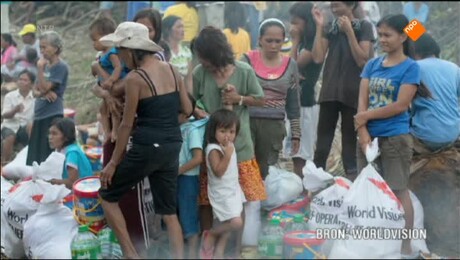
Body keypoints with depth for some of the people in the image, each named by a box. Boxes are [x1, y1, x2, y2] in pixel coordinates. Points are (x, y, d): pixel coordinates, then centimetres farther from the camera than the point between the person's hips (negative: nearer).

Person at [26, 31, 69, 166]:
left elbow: (45, 87, -15)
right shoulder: (46, 65, 13)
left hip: (52, 115, -8)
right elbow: (35, 91, 12)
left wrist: (40, 69, -14)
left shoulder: (61, 66, -10)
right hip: (39, 115, 8)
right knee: (35, 155, 10)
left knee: (48, 155, -9)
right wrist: (42, 93, -9)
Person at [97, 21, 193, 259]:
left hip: (148, 147, -6)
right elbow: (187, 109, 11)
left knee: (107, 195, 12)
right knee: (168, 211, 14)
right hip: (173, 146, 6)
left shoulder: (134, 78, -12)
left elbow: (127, 124, -10)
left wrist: (113, 162, -3)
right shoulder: (171, 70, 6)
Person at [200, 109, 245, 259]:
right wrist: (227, 154, -31)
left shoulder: (229, 146, 7)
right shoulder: (213, 149, -19)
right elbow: (218, 172, -26)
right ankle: (210, 235, 3)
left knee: (228, 226, 10)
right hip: (222, 194, -9)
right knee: (236, 223, -19)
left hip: (233, 191, 9)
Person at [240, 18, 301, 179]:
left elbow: (293, 104, 12)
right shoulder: (248, 60, 0)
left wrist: (295, 133, 11)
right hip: (246, 122, -2)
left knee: (265, 172, 6)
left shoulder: (290, 65, 7)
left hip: (274, 126, 2)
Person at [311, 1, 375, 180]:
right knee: (323, 138, 3)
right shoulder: (330, 28, 10)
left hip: (352, 92, -4)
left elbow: (362, 61, -10)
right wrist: (319, 27, -2)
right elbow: (318, 57, 1)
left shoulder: (363, 27, -2)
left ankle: (351, 178, 3)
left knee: (350, 138, 0)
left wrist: (349, 31, -14)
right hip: (329, 90, 4)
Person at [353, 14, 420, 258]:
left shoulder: (410, 67, -6)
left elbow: (400, 105, -14)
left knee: (398, 191, -2)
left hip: (395, 138, -5)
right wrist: (364, 135, -10)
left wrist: (367, 116, -9)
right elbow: (362, 103, 2)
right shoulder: (372, 65, 9)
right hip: (370, 136, 5)